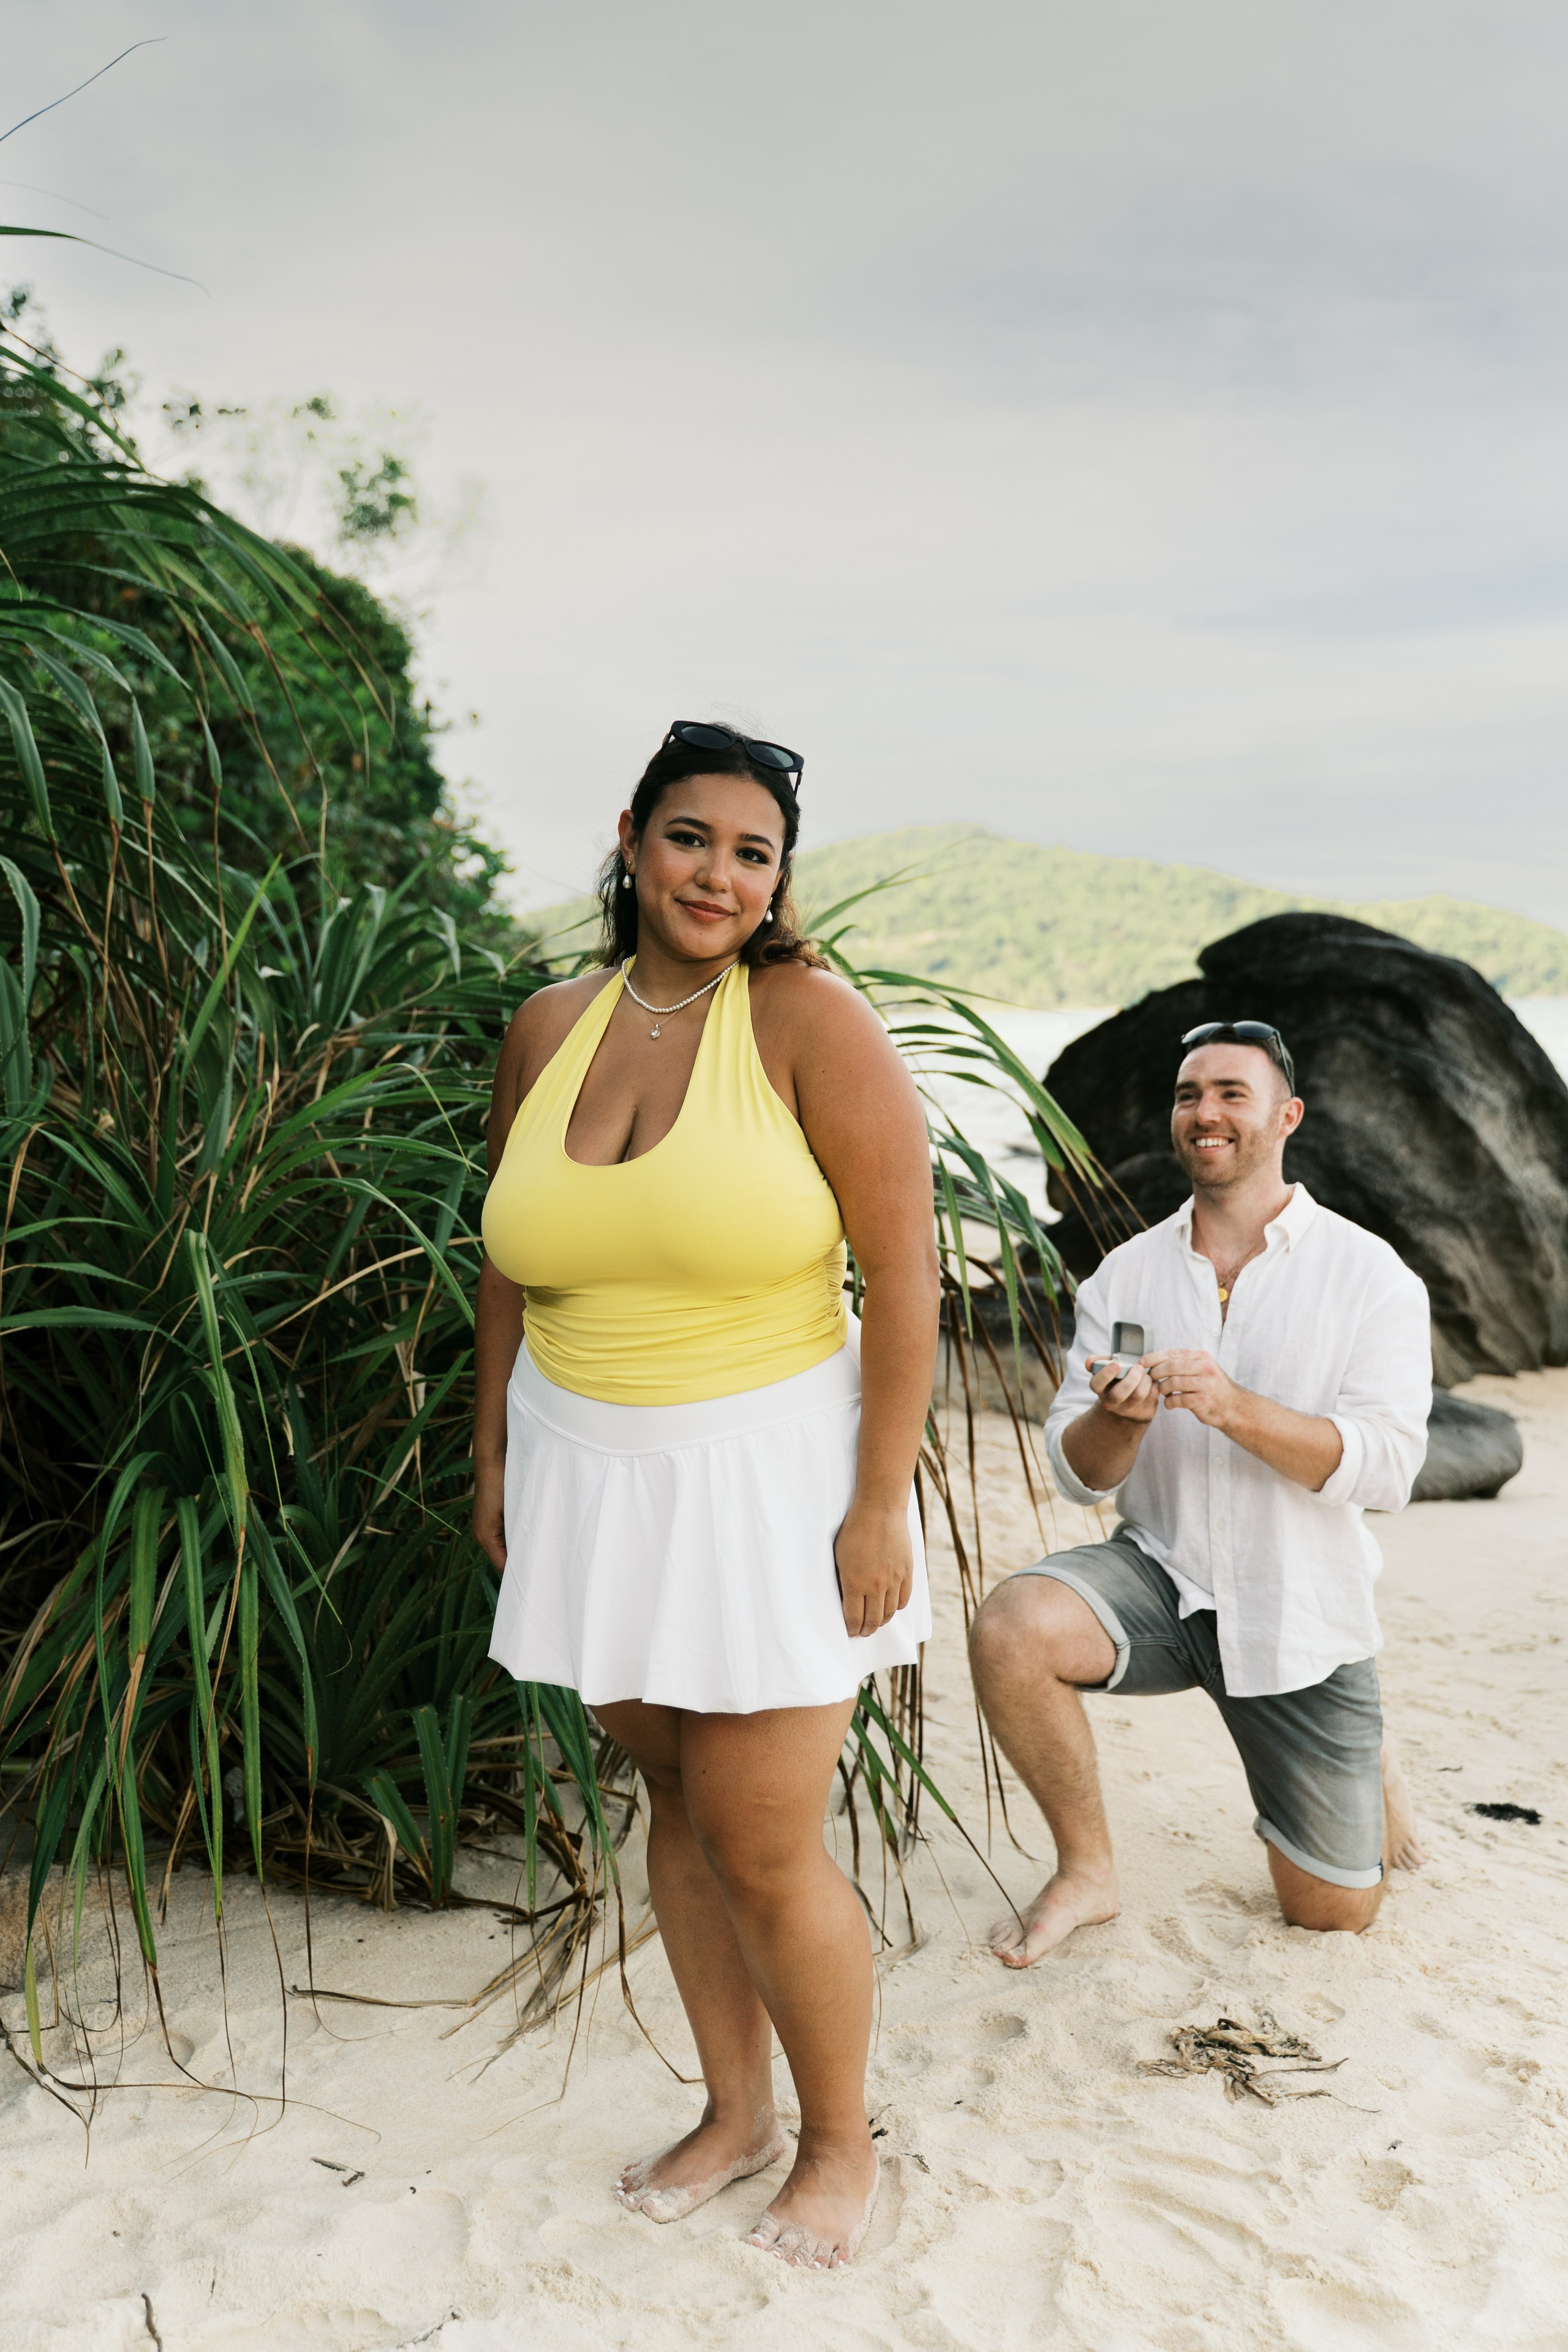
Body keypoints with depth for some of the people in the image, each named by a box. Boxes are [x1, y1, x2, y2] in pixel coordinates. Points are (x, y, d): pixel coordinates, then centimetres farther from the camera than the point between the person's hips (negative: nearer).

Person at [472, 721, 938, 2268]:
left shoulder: (811, 1019, -12)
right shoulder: (549, 1027, 3)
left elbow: (904, 1269, -13)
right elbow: (510, 1259, 14)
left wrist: (881, 1503, -15)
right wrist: (494, 1453, 13)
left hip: (765, 1471, -4)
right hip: (589, 1470, 5)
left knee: (764, 1847, 2)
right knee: (677, 1796, 15)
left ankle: (840, 2140, 29)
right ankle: (734, 2110, 37)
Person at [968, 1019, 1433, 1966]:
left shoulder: (1371, 1275, -8)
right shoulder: (1126, 1274, 0)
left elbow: (1389, 1468, -19)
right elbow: (1078, 1472, -2)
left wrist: (1231, 1407, -33)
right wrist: (1119, 1418, -26)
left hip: (1302, 1615, -1)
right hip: (1162, 1579, 2)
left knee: (1333, 1913, 7)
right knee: (1010, 1630, -30)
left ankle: (1365, 1760, 41)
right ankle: (1087, 1871, -6)